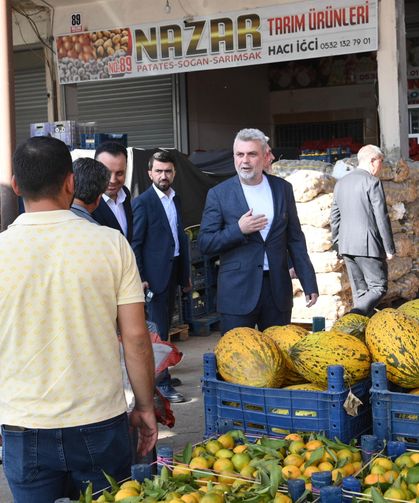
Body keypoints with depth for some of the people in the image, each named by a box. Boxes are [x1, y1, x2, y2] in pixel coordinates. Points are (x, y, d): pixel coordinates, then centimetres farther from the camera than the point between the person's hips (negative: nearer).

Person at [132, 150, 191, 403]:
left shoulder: (175, 199, 13)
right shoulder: (143, 202, -9)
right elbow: (135, 242, -10)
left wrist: (186, 273, 16)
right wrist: (139, 277, -15)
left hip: (173, 270, 7)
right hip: (155, 273, -7)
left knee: (165, 325, 13)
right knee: (159, 328, -5)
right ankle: (162, 383, -2)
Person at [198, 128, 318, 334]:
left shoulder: (283, 189, 7)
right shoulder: (219, 194, -1)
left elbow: (295, 239, 10)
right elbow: (205, 243, -2)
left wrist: (309, 283, 6)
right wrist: (238, 230, -17)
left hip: (277, 288, 3)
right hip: (237, 292, -2)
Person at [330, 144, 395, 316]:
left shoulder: (341, 183, 13)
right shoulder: (372, 182, -10)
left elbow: (334, 216, 16)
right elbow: (381, 218, -12)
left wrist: (338, 242, 22)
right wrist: (389, 248, -6)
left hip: (346, 245, 7)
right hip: (368, 245, -7)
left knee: (360, 291, 12)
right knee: (378, 287, -2)